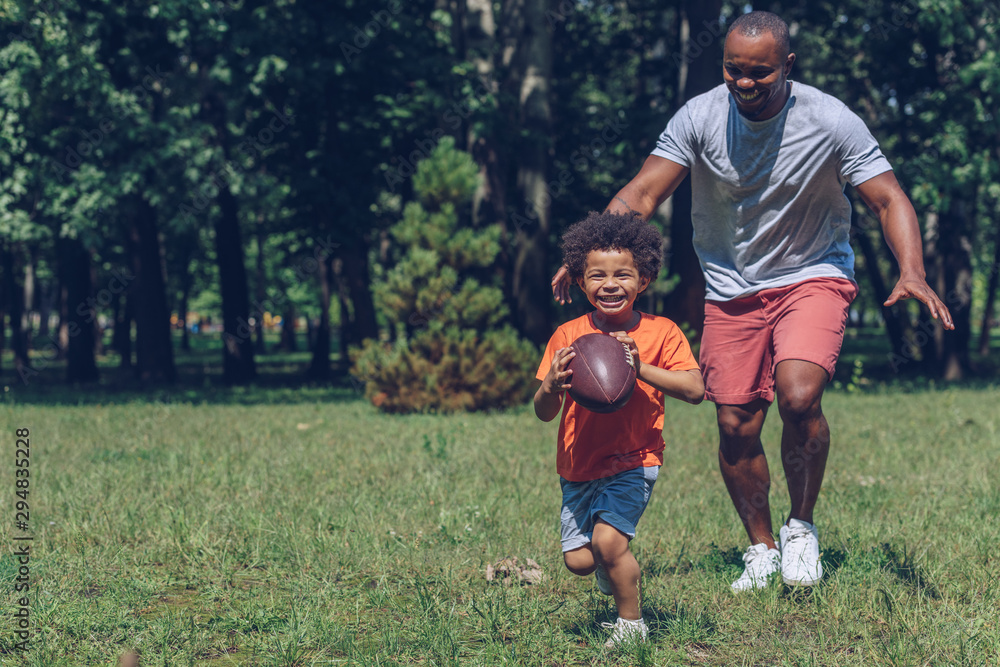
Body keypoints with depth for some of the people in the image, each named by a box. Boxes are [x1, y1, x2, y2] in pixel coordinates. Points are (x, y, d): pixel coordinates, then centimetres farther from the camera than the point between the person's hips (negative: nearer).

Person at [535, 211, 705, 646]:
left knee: (607, 540, -21)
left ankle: (631, 623, 3)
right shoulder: (567, 336, -2)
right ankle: (612, 566, 38)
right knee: (578, 560, 0)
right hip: (577, 465, 3)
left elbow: (694, 389, -19)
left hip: (632, 460, -3)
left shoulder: (659, 333, -8)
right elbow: (544, 414, -1)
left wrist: (641, 369, -29)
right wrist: (551, 386, -24)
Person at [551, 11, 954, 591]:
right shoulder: (699, 118, -13)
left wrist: (912, 273, -33)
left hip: (813, 276, -2)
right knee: (736, 428, 1)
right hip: (732, 288, 3)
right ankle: (762, 548, 25)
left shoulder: (830, 122, -17)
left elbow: (890, 200, -15)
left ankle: (802, 527, -1)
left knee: (799, 396, -25)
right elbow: (640, 196, -13)